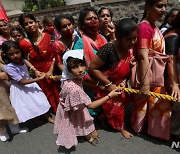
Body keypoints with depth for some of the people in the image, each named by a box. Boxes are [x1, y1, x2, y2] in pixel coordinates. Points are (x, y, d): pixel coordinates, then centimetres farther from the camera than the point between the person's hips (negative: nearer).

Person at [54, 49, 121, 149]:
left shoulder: (70, 77, -21)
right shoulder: (74, 89, -43)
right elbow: (91, 105, -30)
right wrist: (110, 96, -28)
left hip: (77, 107, 7)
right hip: (71, 113, -6)